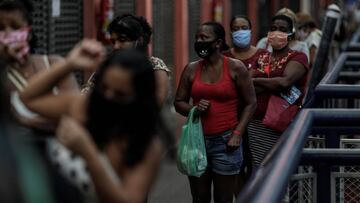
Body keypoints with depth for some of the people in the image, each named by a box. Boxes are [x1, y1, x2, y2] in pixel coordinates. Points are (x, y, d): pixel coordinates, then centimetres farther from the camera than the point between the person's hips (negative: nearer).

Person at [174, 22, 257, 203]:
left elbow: (250, 103, 0)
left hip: (225, 142, -3)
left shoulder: (235, 68, -2)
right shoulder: (191, 69, 7)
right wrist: (194, 109, -8)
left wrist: (238, 133, -9)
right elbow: (179, 102, 13)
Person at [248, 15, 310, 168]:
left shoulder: (298, 57, 0)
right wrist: (274, 85, -10)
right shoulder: (261, 58, 16)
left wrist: (255, 80, -6)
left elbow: (285, 82, -19)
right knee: (258, 169, 2)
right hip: (256, 124, 5)